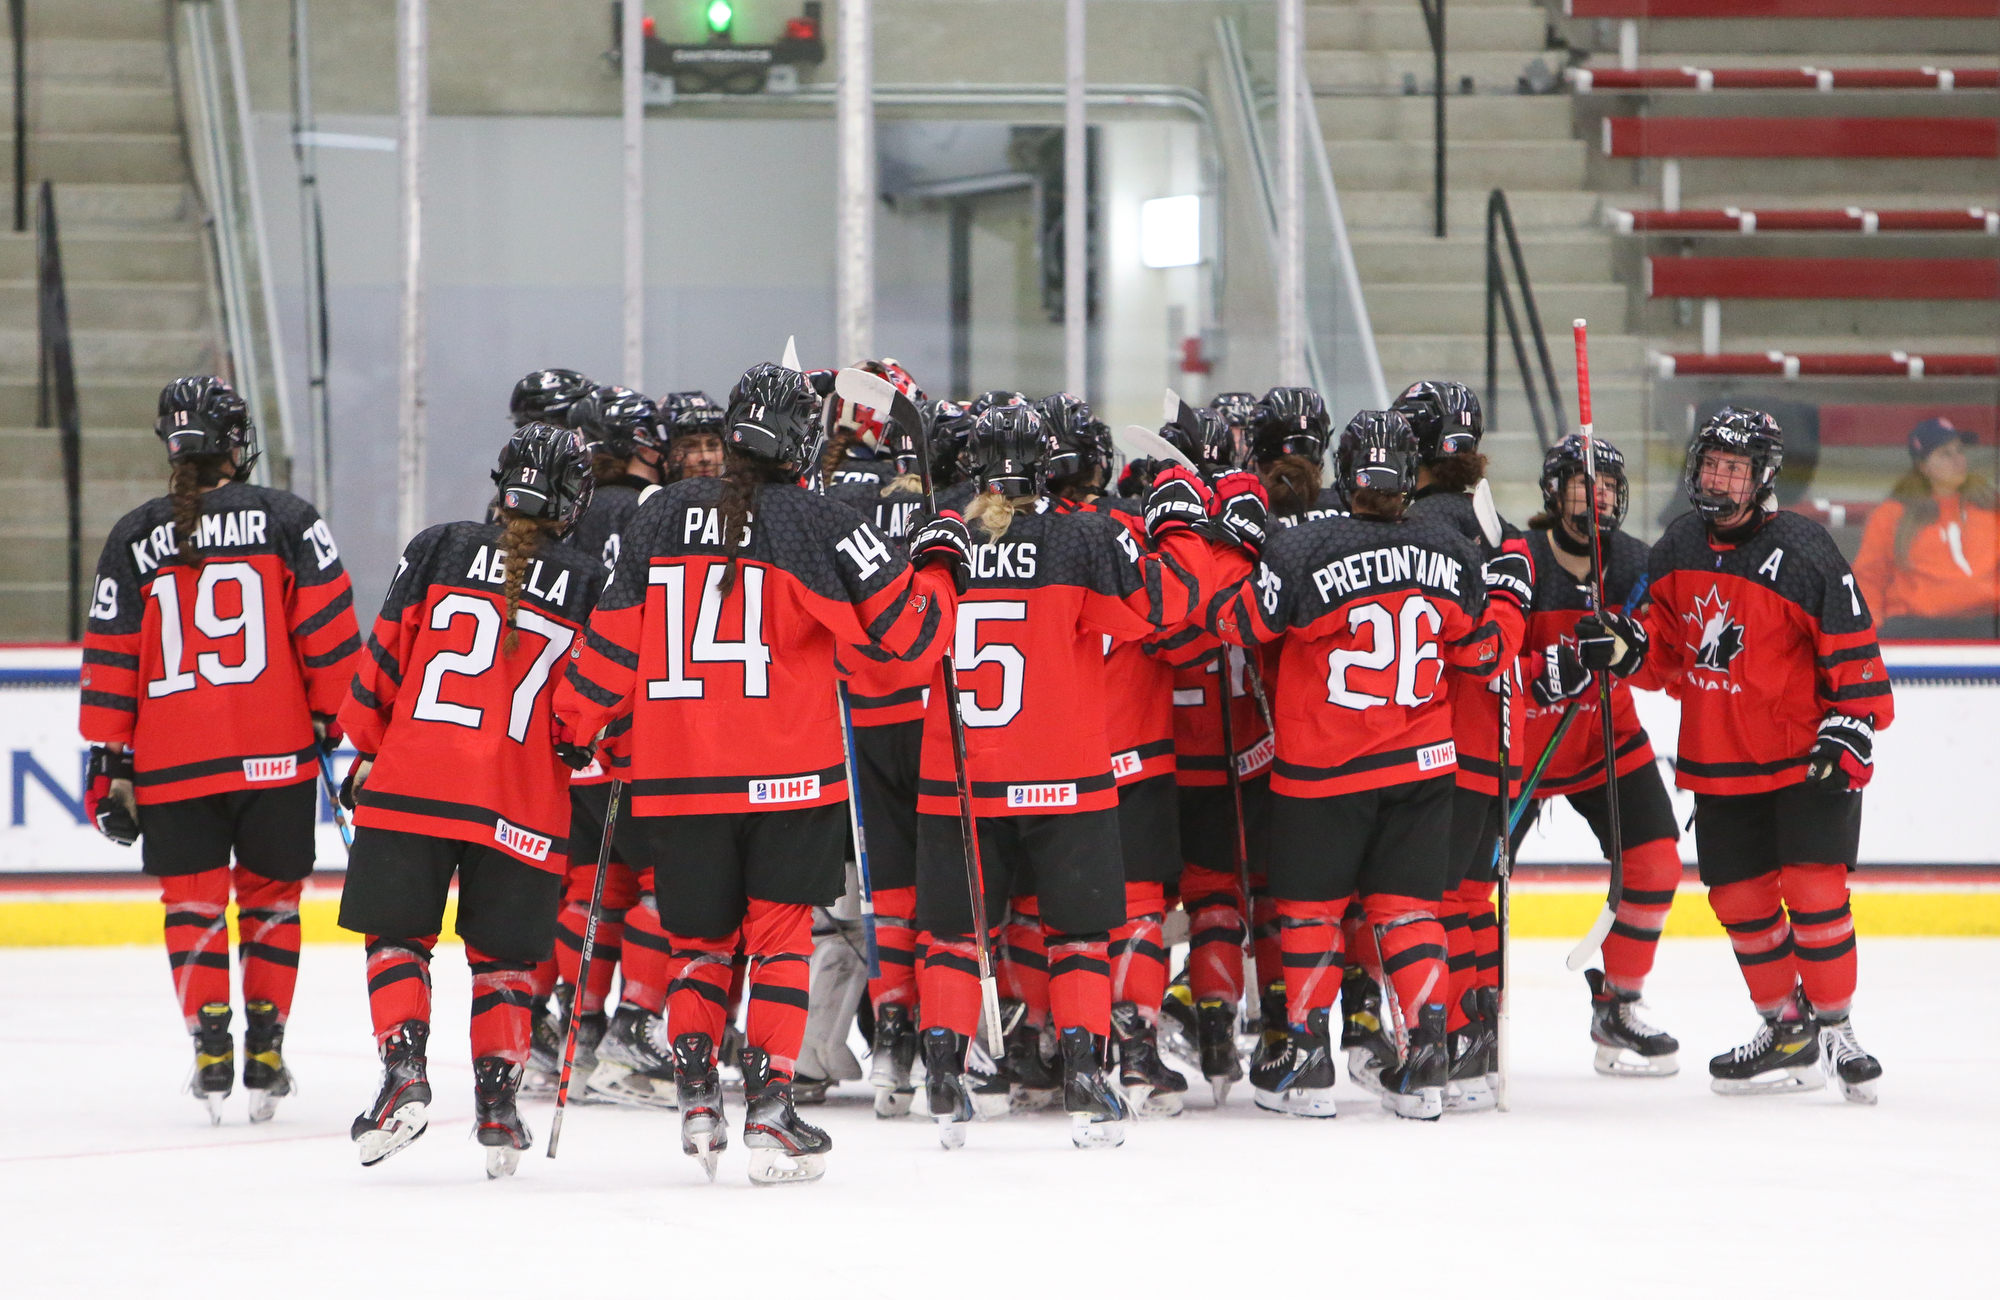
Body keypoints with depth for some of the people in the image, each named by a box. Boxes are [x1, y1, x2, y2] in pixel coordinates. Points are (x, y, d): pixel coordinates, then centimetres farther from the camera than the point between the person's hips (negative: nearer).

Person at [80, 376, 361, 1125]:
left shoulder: (134, 541, 2)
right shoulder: (287, 521, -1)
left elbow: (111, 660, 3)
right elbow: (329, 632, -3)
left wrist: (110, 764, 8)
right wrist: (341, 722, 9)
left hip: (172, 764, 0)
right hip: (276, 754, 0)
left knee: (194, 902, 8)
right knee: (270, 897, 12)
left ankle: (210, 1043, -4)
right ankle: (264, 1053, 9)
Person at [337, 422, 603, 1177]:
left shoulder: (439, 551, 2)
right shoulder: (589, 587, 3)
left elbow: (384, 660, 4)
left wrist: (366, 749, 16)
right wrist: (579, 755, 22)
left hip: (411, 783, 0)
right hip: (522, 808, 1)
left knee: (397, 936, 10)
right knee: (501, 957, 12)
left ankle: (404, 1071, -8)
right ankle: (497, 1104, 4)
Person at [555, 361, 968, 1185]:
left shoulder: (659, 519, 4)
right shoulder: (814, 524, -6)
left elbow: (614, 645, 7)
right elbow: (908, 625, -6)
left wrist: (571, 725, 20)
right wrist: (940, 559, 13)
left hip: (676, 776, 3)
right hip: (787, 775, -3)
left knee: (700, 939, 16)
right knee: (780, 934, 5)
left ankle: (694, 1088, 1)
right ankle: (769, 1107, -4)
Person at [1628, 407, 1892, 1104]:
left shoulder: (1803, 550, -13)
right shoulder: (1677, 550, 5)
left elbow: (1853, 647, -10)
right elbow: (1666, 648, 14)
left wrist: (1853, 727, -16)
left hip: (1806, 756, -6)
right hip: (1718, 761, 6)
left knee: (1814, 890, -12)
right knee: (1740, 897, 7)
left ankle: (1836, 1029, 0)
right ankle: (1785, 1031, 21)